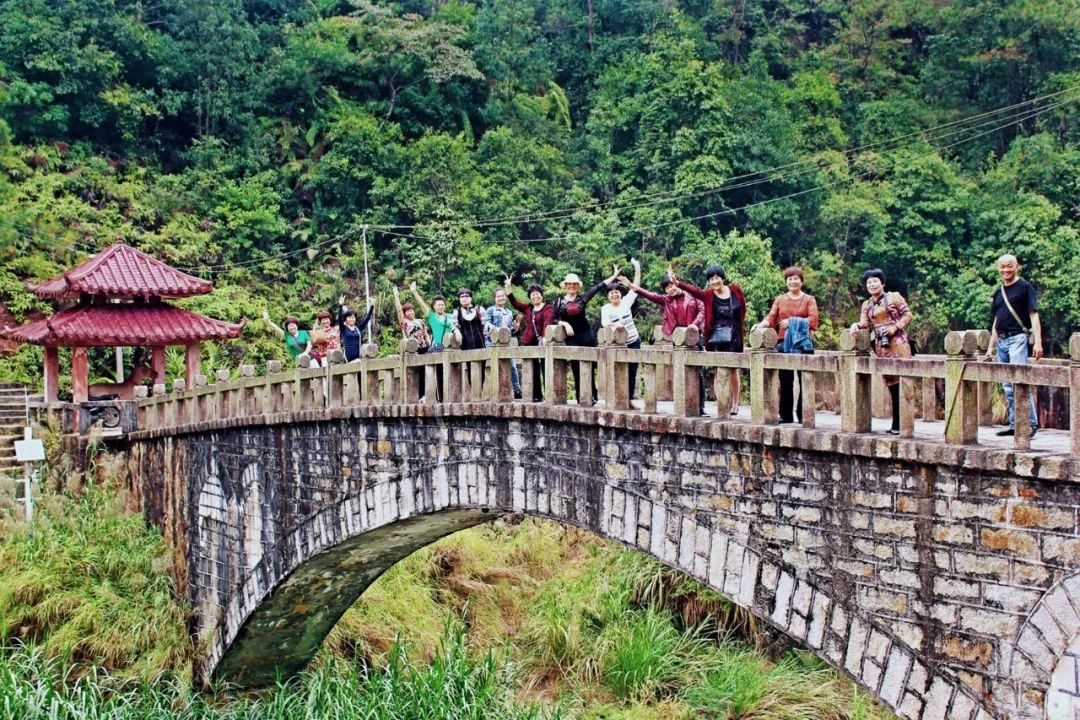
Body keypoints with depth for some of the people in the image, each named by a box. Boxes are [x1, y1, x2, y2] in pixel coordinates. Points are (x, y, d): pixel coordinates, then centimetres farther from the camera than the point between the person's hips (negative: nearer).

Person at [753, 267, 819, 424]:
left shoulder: (809, 300, 7)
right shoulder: (780, 300, 14)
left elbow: (813, 321, -6)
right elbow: (771, 318, 2)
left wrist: (793, 321, -16)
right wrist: (761, 324, -19)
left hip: (803, 344, -2)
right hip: (784, 344, 2)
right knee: (785, 381, 5)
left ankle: (803, 415, 6)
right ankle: (786, 415, 11)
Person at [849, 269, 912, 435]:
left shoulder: (894, 297, 4)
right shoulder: (866, 304, 18)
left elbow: (907, 315, 1)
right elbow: (865, 323, 9)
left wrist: (896, 327, -12)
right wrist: (856, 325, -12)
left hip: (897, 342, -5)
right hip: (881, 346, 5)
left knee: (899, 380, -9)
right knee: (891, 383, 6)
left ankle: (899, 424, -9)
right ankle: (896, 424, 9)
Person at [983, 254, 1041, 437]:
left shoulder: (1025, 287, -2)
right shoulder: (998, 292, 17)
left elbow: (1034, 315, -8)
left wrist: (1038, 341, -17)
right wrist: (991, 346, 20)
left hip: (1017, 339, -7)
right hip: (1001, 341, 7)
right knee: (1008, 387, 9)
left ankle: (1031, 423, -14)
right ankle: (1014, 425, 14)